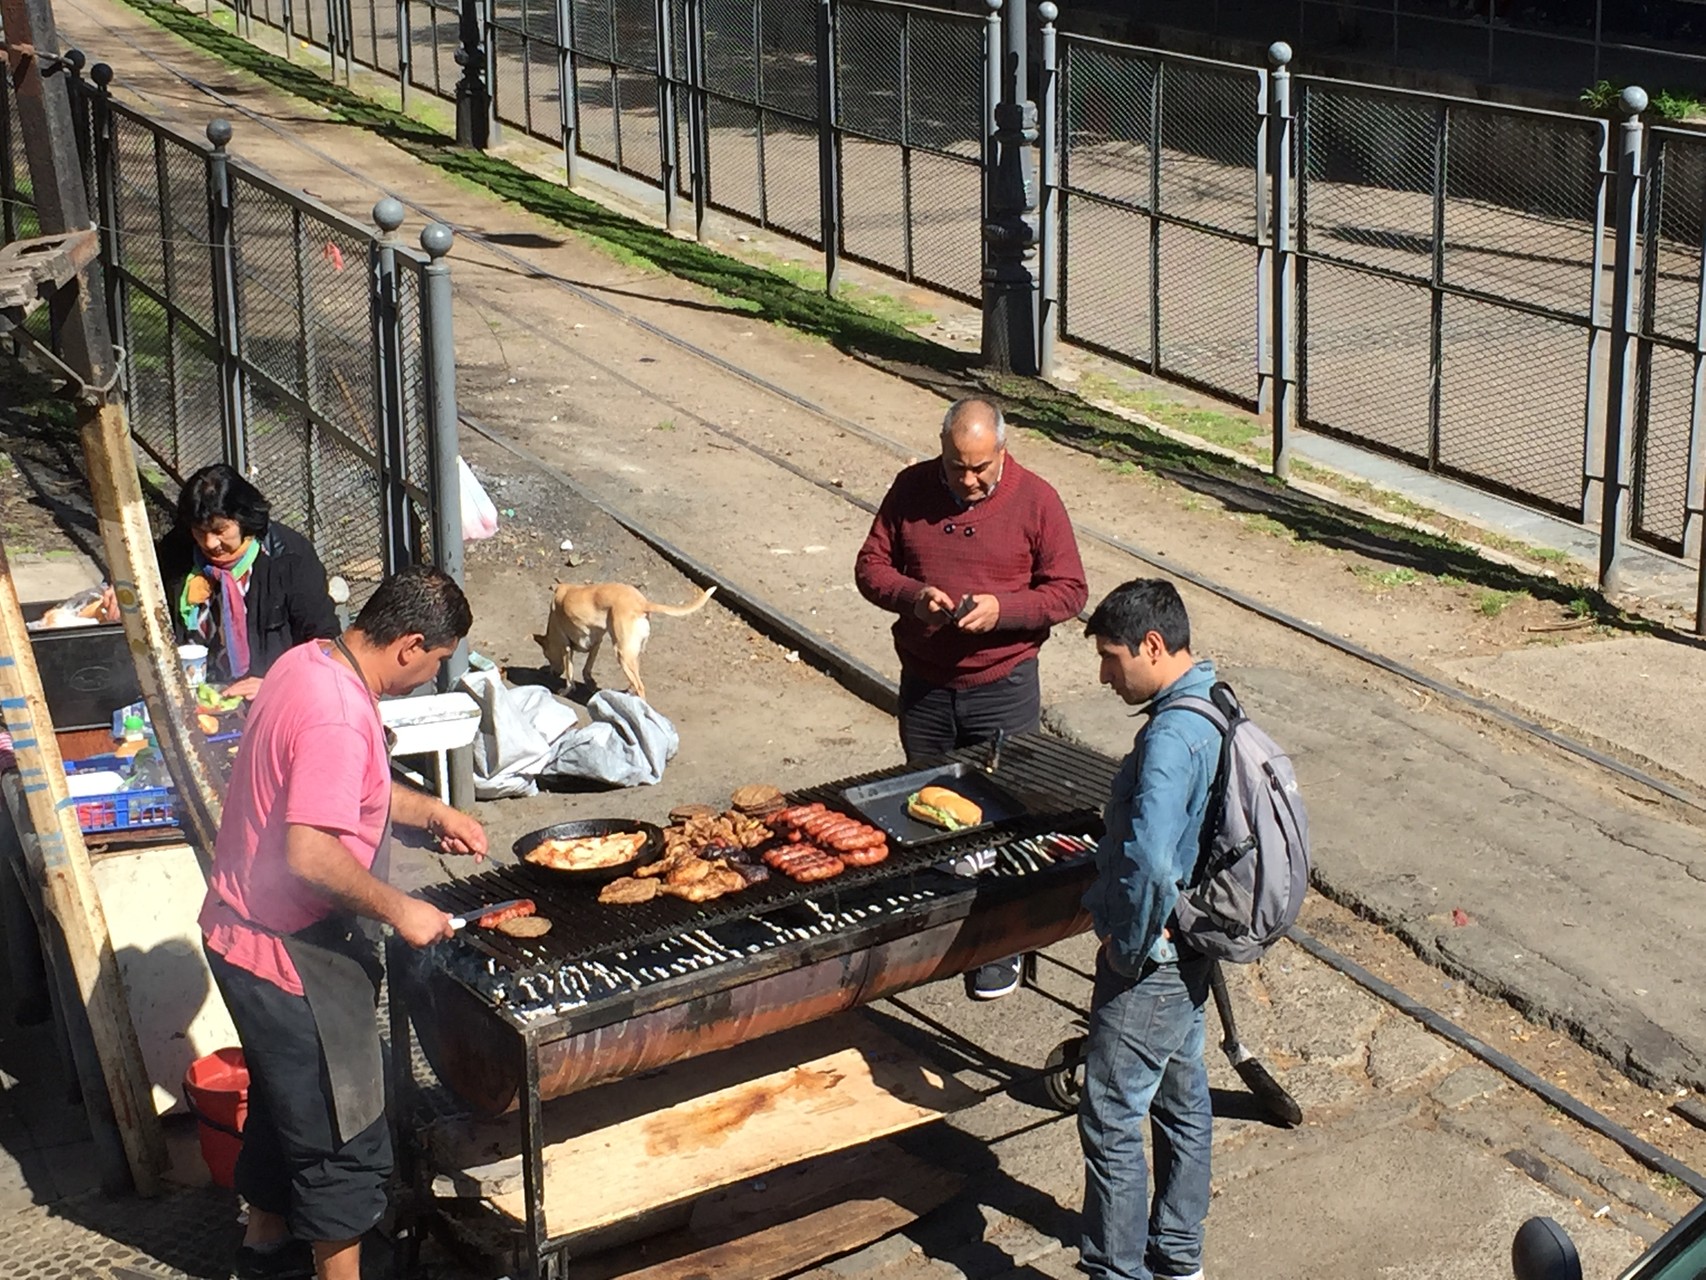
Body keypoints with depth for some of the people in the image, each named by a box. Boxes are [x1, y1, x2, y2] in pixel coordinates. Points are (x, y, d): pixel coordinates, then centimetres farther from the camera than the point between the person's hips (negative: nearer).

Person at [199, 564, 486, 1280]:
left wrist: (429, 812, 16)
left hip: (246, 930, 11)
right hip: (289, 950, -11)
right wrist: (398, 911, -23)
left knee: (286, 1101, 27)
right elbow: (311, 853, -34)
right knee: (344, 1135, 3)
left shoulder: (308, 664, 4)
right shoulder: (337, 717, -28)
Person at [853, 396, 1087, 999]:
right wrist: (913, 596, -18)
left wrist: (1002, 609, -23)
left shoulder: (1035, 499, -9)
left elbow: (1069, 589, -6)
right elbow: (871, 565, 3)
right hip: (923, 685, 3)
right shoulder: (912, 489, -2)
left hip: (1002, 688, -3)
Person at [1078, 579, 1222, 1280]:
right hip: (1188, 950, 10)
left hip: (1148, 963, -10)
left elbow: (1147, 861, -39)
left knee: (1109, 1119, 3)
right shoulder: (1215, 708, 3)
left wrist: (1129, 944, -23)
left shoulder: (1171, 737, -27)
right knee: (1181, 1100, 21)